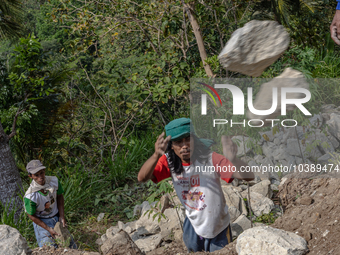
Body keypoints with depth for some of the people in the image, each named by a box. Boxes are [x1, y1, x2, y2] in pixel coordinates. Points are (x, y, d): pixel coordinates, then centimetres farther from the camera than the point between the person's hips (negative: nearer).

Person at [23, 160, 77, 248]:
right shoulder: (30, 196, -31)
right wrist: (48, 229, -16)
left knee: (72, 247, 10)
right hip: (41, 221, -5)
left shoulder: (54, 181, -19)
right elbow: (31, 216, -16)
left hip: (56, 218, 5)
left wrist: (62, 217, -5)